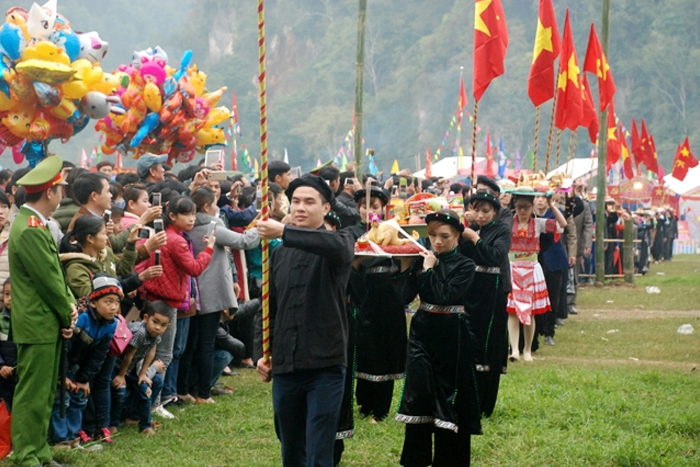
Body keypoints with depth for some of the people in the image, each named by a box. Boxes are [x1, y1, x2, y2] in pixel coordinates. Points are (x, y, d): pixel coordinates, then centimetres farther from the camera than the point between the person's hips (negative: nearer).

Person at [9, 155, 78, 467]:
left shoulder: (34, 224, 13)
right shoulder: (30, 230, -21)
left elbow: (55, 272, 14)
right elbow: (49, 280, -19)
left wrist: (70, 306, 1)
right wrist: (68, 315, -7)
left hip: (48, 325, 10)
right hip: (38, 326, -10)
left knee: (44, 394, 15)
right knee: (32, 395, -4)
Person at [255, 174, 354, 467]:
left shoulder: (339, 244, 0)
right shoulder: (279, 255, 14)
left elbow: (336, 245, -27)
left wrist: (284, 233, -33)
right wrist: (262, 354, 6)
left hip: (325, 366, -5)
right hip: (285, 367, 5)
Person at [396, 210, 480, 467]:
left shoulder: (464, 265, -6)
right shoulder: (424, 260, 6)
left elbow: (445, 296, -20)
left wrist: (429, 270, -13)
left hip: (451, 335, -3)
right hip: (422, 330, 3)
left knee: (451, 395, 2)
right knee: (419, 391, -1)